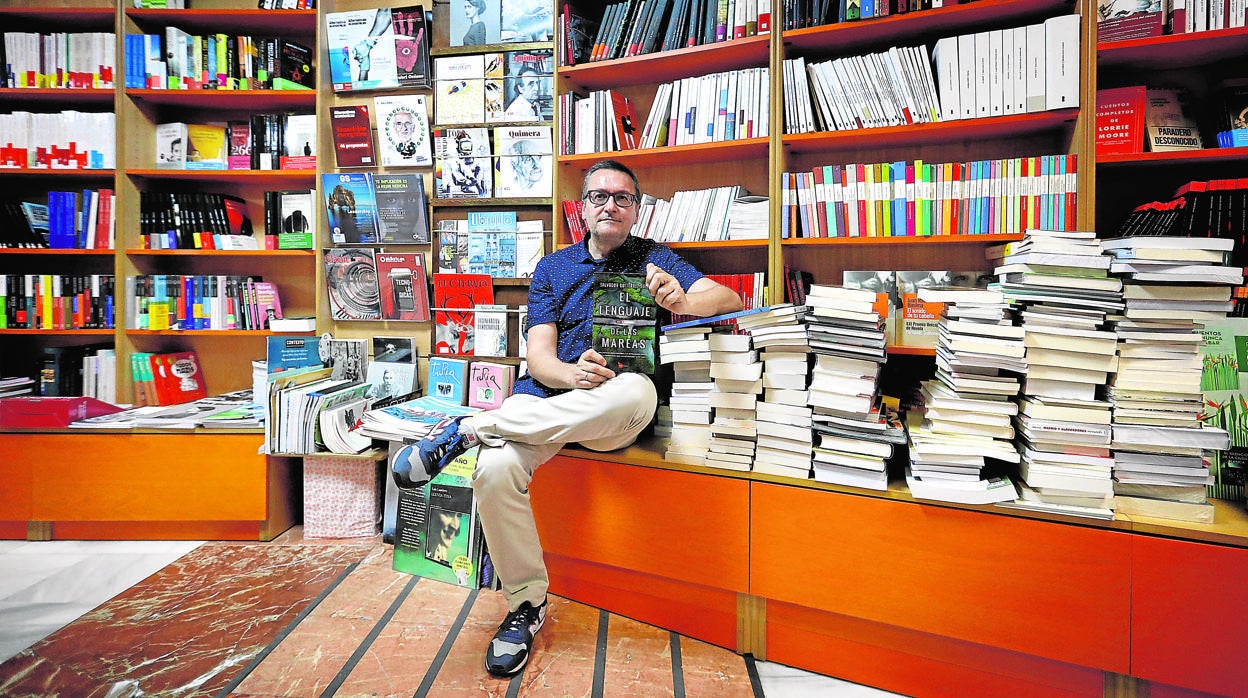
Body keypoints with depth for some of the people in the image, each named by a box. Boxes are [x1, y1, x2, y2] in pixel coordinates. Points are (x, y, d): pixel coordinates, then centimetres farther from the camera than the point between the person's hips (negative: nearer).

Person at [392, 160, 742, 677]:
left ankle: (465, 429, -27)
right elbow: (538, 356, 3)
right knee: (495, 470, -28)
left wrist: (682, 300, -24)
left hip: (613, 414, -1)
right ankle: (526, 602, -4)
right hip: (545, 398, 2)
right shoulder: (552, 268, 15)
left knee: (638, 391, -37)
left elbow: (729, 299, -1)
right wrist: (572, 374, -21)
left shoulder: (653, 259, 13)